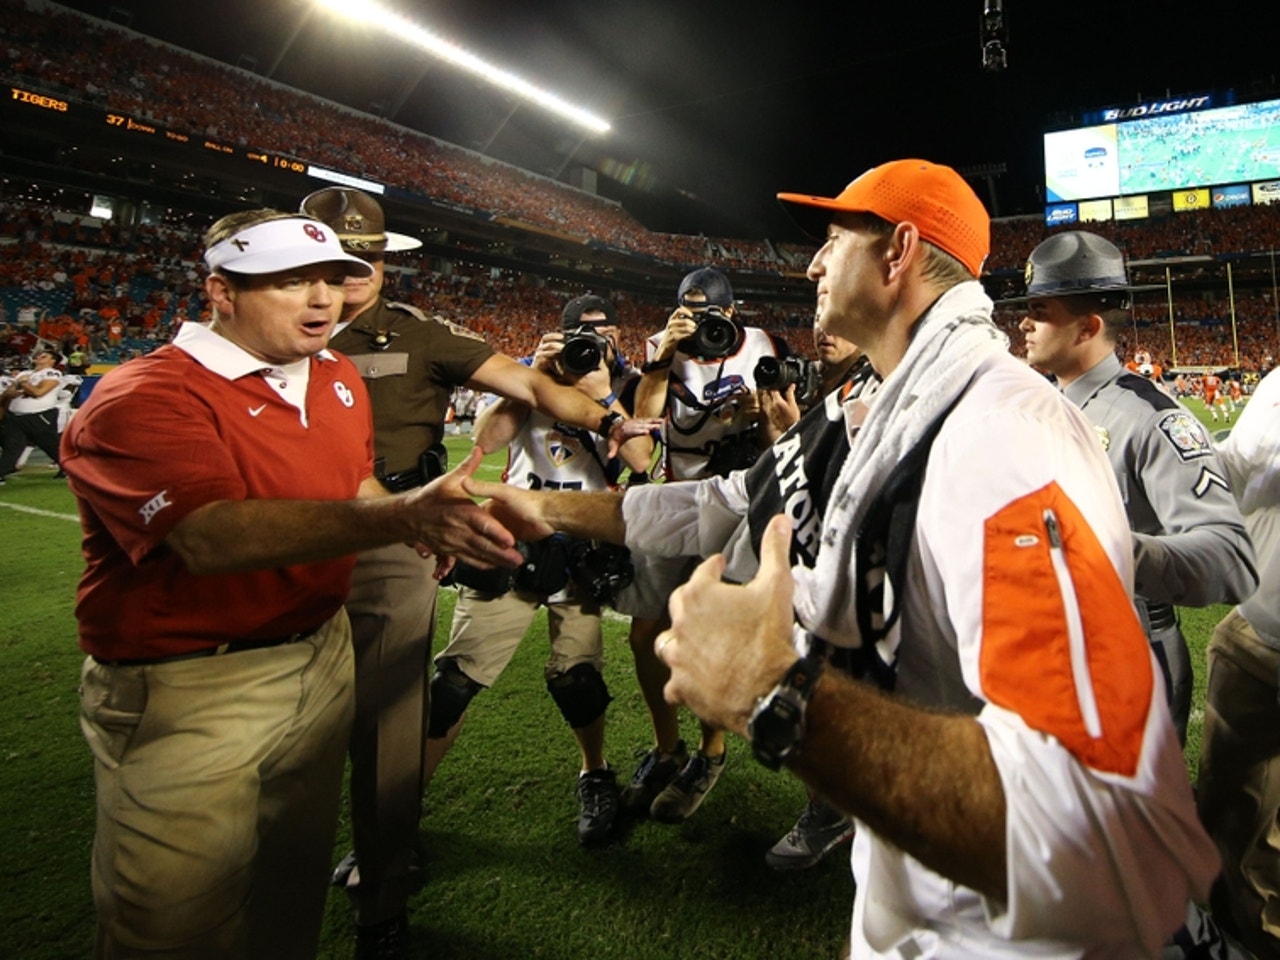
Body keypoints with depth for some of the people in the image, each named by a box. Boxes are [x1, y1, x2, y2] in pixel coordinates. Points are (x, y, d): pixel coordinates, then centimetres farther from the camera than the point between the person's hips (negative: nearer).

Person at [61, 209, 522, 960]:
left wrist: (432, 522, -6)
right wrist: (400, 517, -45)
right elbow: (213, 536, -34)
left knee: (298, 885, 22)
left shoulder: (339, 378, 7)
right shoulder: (145, 399, -18)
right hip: (188, 693, -6)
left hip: (323, 656, 7)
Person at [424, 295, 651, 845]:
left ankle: (596, 776, 27)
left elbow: (641, 460, -11)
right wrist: (535, 377, -11)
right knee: (458, 674, 0)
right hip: (514, 537, 1)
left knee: (575, 675, -1)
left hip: (581, 551, -1)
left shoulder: (626, 390, 7)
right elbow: (487, 438, -6)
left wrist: (602, 395, -16)